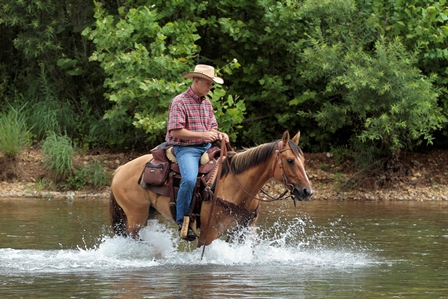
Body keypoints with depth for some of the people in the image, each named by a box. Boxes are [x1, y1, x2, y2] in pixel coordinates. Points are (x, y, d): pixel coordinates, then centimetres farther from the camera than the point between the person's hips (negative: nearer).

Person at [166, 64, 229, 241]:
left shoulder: (207, 103, 16)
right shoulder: (180, 102, -9)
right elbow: (175, 131, -16)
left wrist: (218, 134, -3)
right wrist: (202, 135, -20)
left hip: (207, 147, 8)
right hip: (186, 148, -8)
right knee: (190, 179, -32)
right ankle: (183, 221, -21)